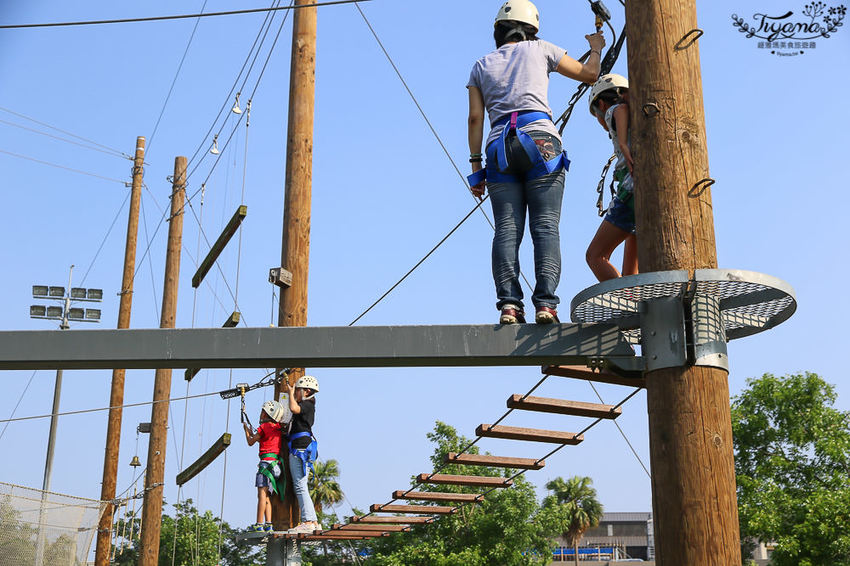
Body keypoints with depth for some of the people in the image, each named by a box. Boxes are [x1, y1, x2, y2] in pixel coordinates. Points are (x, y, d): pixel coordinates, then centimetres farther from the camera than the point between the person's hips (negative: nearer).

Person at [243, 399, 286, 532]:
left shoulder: (264, 427, -6)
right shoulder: (278, 427, 15)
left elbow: (250, 442, 5)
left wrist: (246, 429, 21)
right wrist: (252, 433, 38)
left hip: (267, 461, -8)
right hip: (276, 463, 8)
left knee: (262, 493, -11)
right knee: (266, 495, 10)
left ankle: (259, 524, -16)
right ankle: (268, 524, 4)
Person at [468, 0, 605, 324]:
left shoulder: (481, 66, 20)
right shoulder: (540, 50, 17)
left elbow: (475, 117, 10)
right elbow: (589, 74, 24)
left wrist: (476, 165, 9)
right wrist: (596, 49, 44)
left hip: (500, 149, 2)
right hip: (540, 142, -2)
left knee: (507, 230, -5)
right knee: (546, 227, -8)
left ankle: (508, 303, -19)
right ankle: (545, 303, -20)